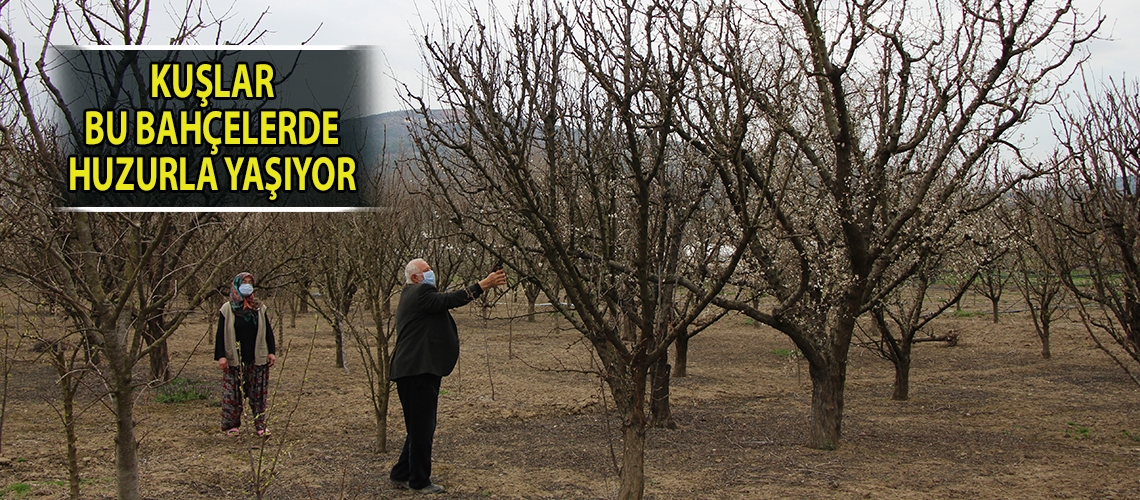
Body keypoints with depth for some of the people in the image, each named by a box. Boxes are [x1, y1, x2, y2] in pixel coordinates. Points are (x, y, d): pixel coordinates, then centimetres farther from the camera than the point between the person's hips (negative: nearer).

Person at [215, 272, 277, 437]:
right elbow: (221, 334, -2)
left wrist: (272, 351, 4)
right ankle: (232, 425, 11)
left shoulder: (259, 308, 9)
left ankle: (260, 424, 8)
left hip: (257, 360, 2)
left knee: (258, 393, 3)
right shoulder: (227, 309, 0)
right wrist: (221, 356, -9)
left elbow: (268, 331, 11)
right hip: (234, 360, -2)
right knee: (233, 393, 2)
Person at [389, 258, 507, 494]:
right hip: (418, 371, -11)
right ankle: (420, 480, 5)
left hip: (420, 372, 11)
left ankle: (401, 474, 26)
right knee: (422, 428, -4)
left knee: (420, 428, 18)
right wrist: (484, 285, -27)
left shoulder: (411, 297, 23)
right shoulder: (419, 293, -12)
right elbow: (448, 300, -25)